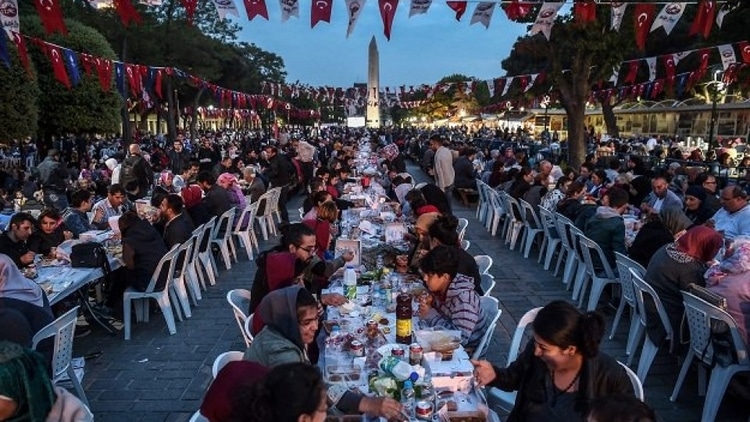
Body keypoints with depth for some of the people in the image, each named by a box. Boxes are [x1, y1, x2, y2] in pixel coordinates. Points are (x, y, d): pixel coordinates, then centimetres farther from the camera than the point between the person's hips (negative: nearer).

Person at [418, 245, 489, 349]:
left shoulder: (463, 298, -30)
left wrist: (430, 315, -28)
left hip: (468, 348, -7)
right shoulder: (438, 287, -8)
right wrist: (430, 303, -15)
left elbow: (460, 338, -33)